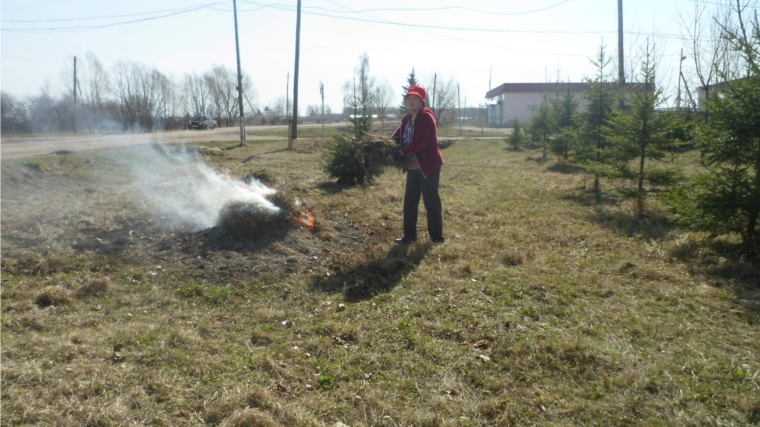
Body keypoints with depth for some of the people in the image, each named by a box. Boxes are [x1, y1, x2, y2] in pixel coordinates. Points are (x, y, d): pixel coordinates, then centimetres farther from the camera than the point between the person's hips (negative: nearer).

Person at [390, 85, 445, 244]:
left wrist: (401, 152, -22)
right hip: (413, 166, 9)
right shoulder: (407, 118, 12)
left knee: (431, 201, -1)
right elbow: (398, 135, 7)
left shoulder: (426, 117, -15)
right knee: (410, 201, 11)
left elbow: (420, 143, -24)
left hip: (428, 165, -9)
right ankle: (409, 234, 20)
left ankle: (437, 236, 10)